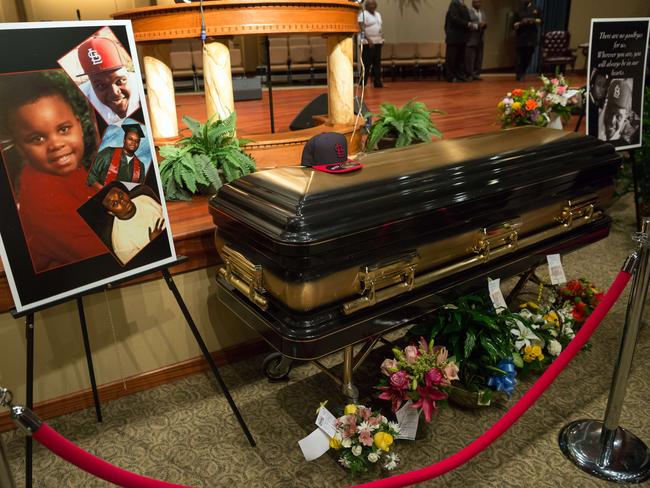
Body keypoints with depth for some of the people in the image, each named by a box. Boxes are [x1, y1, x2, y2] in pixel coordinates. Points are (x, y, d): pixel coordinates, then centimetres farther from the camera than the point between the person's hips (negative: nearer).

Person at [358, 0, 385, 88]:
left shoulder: (378, 14, 19)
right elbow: (362, 29, -15)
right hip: (368, 43, -7)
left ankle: (377, 82, 10)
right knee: (366, 64, -8)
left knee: (377, 63, 6)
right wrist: (368, 40, -24)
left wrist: (382, 38, 13)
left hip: (378, 42, 7)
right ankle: (363, 83, -4)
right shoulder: (363, 14, -6)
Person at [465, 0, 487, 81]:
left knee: (479, 58, 5)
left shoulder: (482, 13, 20)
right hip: (471, 39, -7)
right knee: (470, 59, -7)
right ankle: (469, 75, -2)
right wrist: (477, 25, -19)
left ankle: (476, 74, 10)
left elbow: (484, 24, 20)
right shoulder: (468, 12, -4)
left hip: (480, 39, 7)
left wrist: (484, 25, -3)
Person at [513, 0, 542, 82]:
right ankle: (519, 75, 0)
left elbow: (540, 21, 9)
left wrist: (534, 20, -11)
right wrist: (521, 23, -19)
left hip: (532, 37, 3)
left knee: (528, 57, 4)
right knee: (520, 57, -7)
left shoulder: (536, 9, 11)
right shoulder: (518, 11, 4)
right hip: (521, 38, -2)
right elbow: (514, 25, 0)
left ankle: (523, 73, 19)